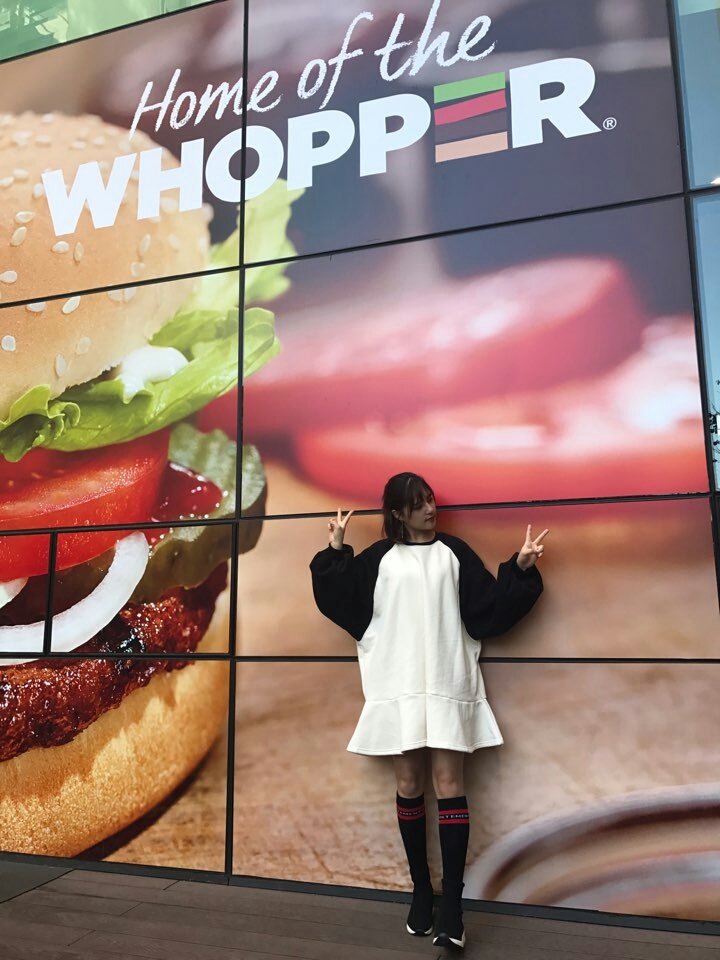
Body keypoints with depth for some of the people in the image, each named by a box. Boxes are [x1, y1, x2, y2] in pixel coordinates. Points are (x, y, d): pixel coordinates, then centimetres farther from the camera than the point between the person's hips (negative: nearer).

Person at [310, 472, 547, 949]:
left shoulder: (455, 552, 7)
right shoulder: (379, 558, 7)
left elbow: (491, 609, 2)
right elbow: (340, 602, 1)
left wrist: (520, 570, -10)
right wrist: (336, 552, -7)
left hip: (447, 684, -1)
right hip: (398, 686, 1)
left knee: (448, 783, -5)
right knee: (409, 785, 6)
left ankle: (452, 902, 0)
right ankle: (421, 890, 20)